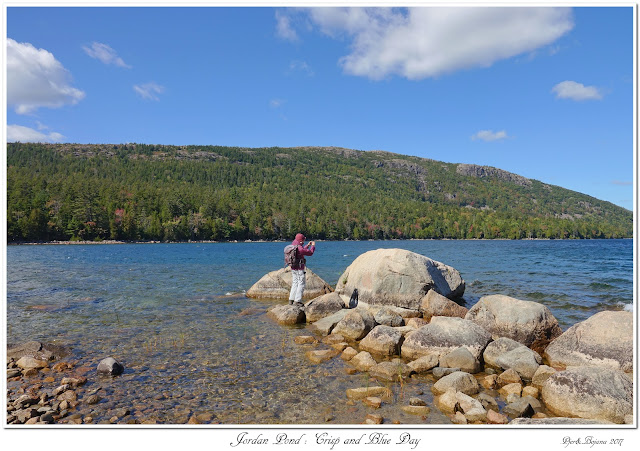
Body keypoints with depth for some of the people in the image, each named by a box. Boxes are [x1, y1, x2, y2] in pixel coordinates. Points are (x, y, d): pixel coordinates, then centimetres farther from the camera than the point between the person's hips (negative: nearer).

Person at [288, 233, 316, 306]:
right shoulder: (300, 248, -21)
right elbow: (310, 253, -9)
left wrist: (308, 245, 24)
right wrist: (313, 246, 6)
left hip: (293, 268, 9)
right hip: (299, 269, -9)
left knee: (295, 283, 15)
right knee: (301, 284, -1)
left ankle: (291, 299, 15)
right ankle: (297, 300, -2)